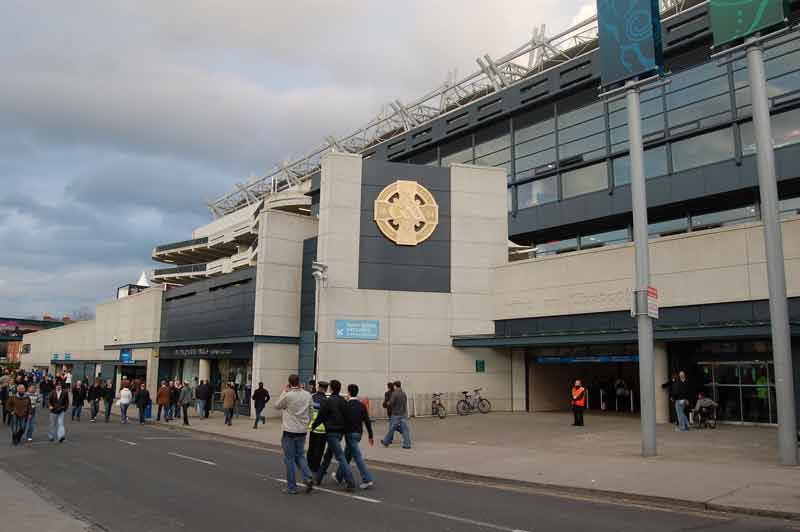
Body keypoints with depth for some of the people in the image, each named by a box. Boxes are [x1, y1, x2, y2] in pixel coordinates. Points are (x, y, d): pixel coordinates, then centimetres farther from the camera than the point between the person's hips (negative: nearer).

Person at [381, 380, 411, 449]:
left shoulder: (394, 393, -13)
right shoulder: (404, 393, 8)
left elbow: (391, 403, -16)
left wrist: (388, 404, 5)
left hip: (396, 414, -5)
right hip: (404, 414, 5)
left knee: (391, 429, 8)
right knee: (405, 429, 1)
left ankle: (386, 442, 23)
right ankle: (407, 444, -2)